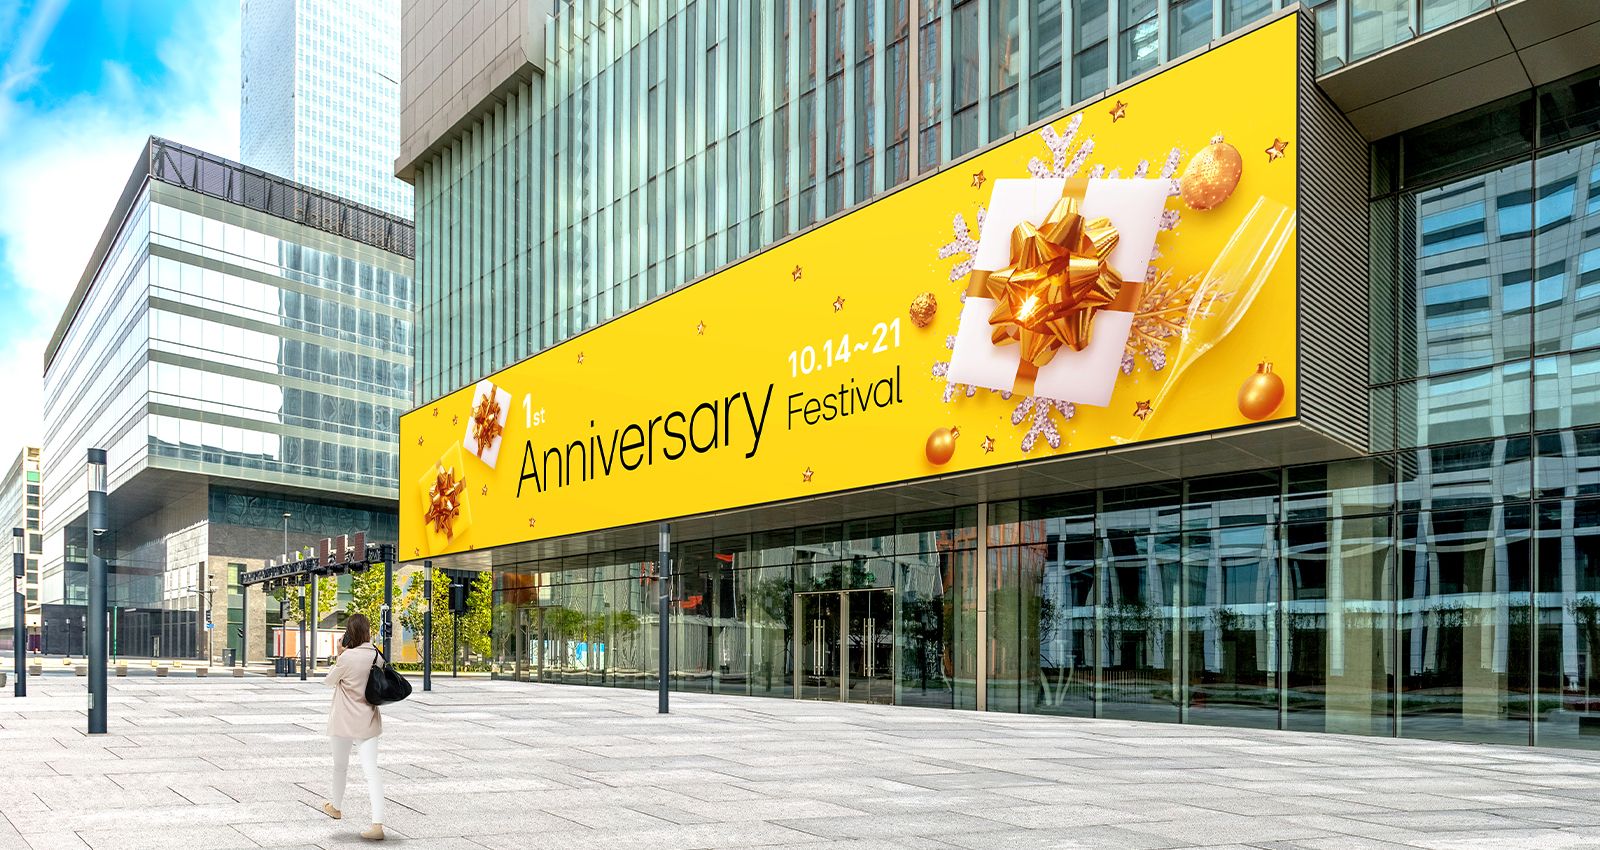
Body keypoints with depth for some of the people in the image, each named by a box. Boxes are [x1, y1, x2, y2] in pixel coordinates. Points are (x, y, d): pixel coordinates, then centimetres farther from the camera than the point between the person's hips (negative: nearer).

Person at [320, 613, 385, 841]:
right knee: (371, 769, -4)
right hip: (368, 722, 3)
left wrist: (338, 655, 1)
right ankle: (377, 823, -15)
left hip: (345, 722, -3)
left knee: (340, 766, 20)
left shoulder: (347, 657, -17)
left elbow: (328, 681, -2)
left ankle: (336, 807, 43)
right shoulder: (375, 655, -1)